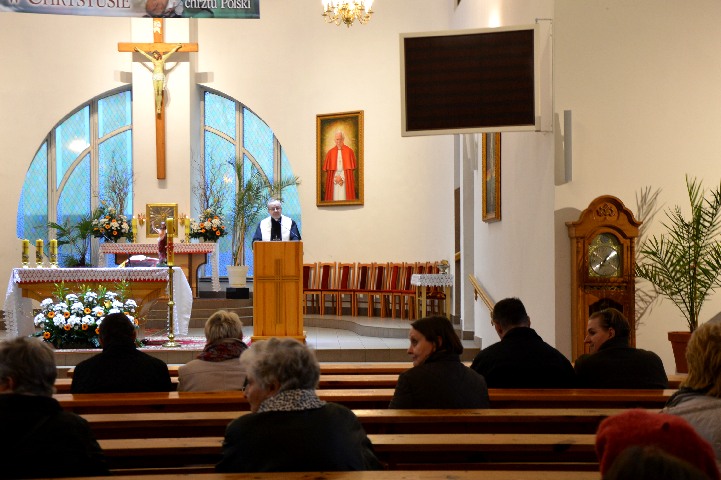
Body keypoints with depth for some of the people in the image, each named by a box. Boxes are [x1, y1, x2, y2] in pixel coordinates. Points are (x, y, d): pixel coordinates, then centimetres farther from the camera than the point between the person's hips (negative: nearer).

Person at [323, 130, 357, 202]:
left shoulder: (349, 151, 3)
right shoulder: (330, 152, 9)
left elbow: (352, 167, 1)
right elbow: (327, 168, 7)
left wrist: (342, 177, -7)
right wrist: (336, 178, -6)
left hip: (346, 179, -2)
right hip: (333, 181, 2)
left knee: (344, 197, -8)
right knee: (335, 198, -5)